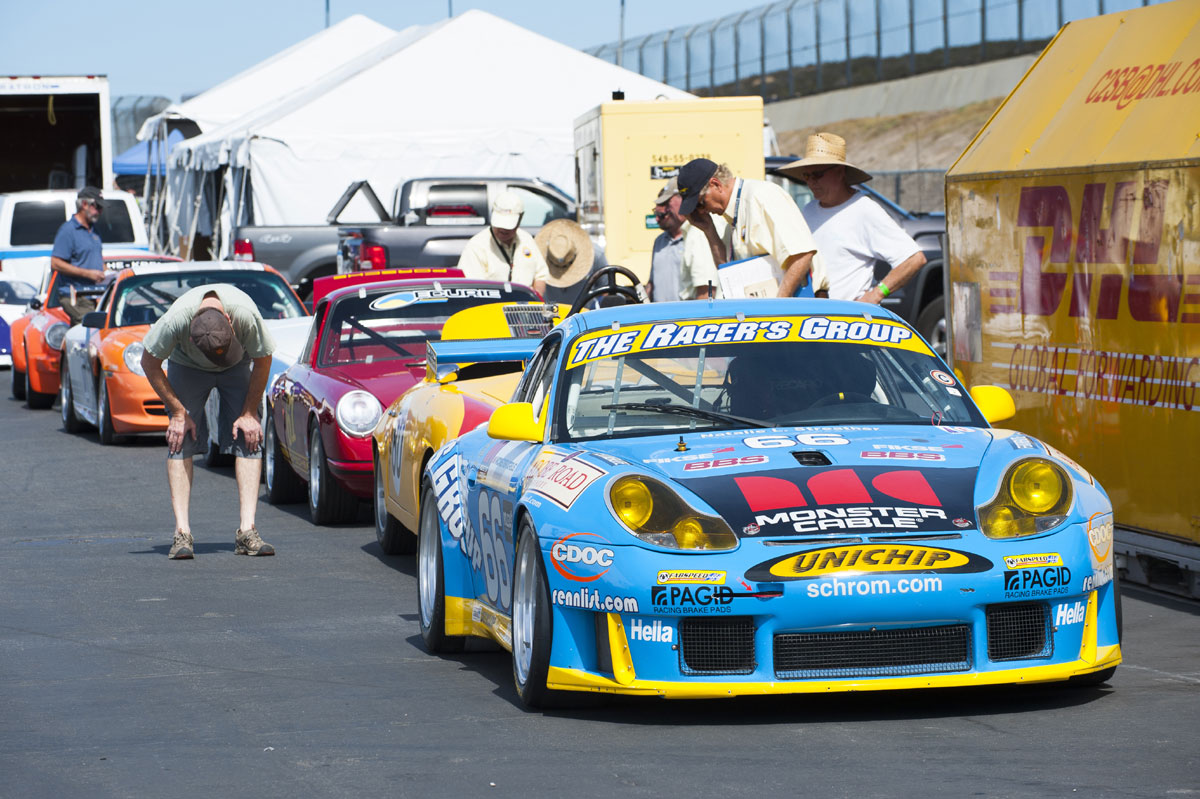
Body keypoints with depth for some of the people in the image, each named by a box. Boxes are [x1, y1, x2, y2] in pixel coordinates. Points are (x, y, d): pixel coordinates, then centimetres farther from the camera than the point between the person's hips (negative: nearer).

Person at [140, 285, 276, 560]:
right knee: (180, 440, -15)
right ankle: (182, 532, -16)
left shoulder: (246, 314, -38)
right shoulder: (174, 320, -38)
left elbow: (263, 361, -18)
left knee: (249, 439, -14)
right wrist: (178, 412, -16)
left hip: (239, 368, 0)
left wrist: (249, 412, -14)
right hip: (188, 367, 0)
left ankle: (247, 530, -17)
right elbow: (149, 364, -18)